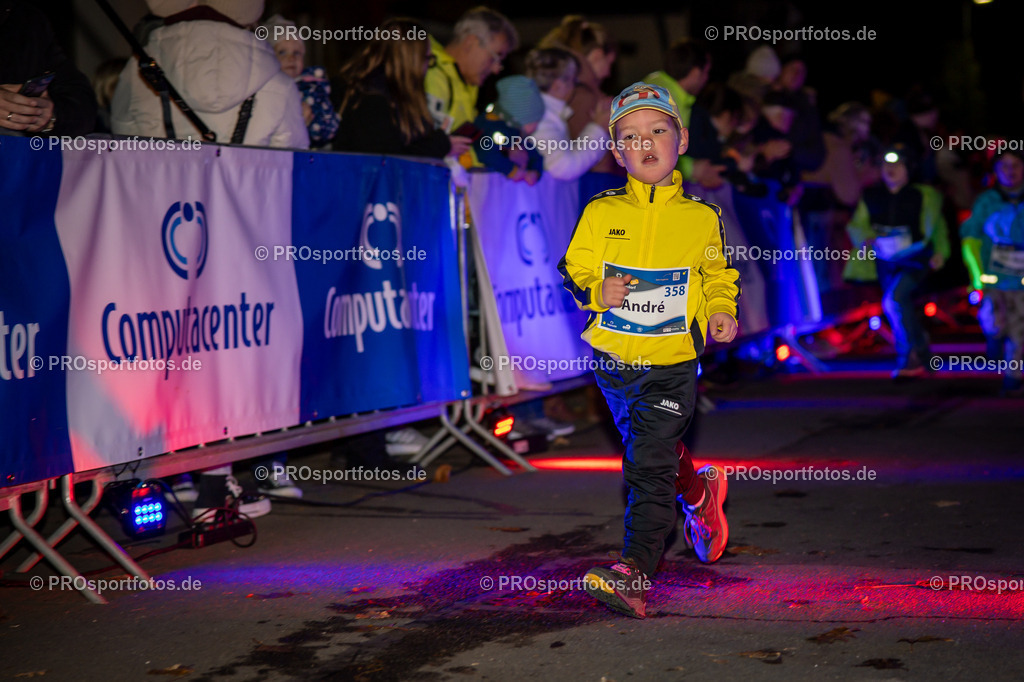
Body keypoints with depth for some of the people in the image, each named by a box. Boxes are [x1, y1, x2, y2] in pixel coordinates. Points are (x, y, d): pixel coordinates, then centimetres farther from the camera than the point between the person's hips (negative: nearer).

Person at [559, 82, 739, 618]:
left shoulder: (701, 217, -1)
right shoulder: (601, 212, -1)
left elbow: (718, 274, 13)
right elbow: (572, 271, 4)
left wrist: (721, 311, -6)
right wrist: (596, 292, -16)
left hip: (671, 362, -3)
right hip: (612, 357, 3)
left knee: (650, 468, -10)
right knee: (648, 449, 22)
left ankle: (634, 573, -11)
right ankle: (700, 493, 51)